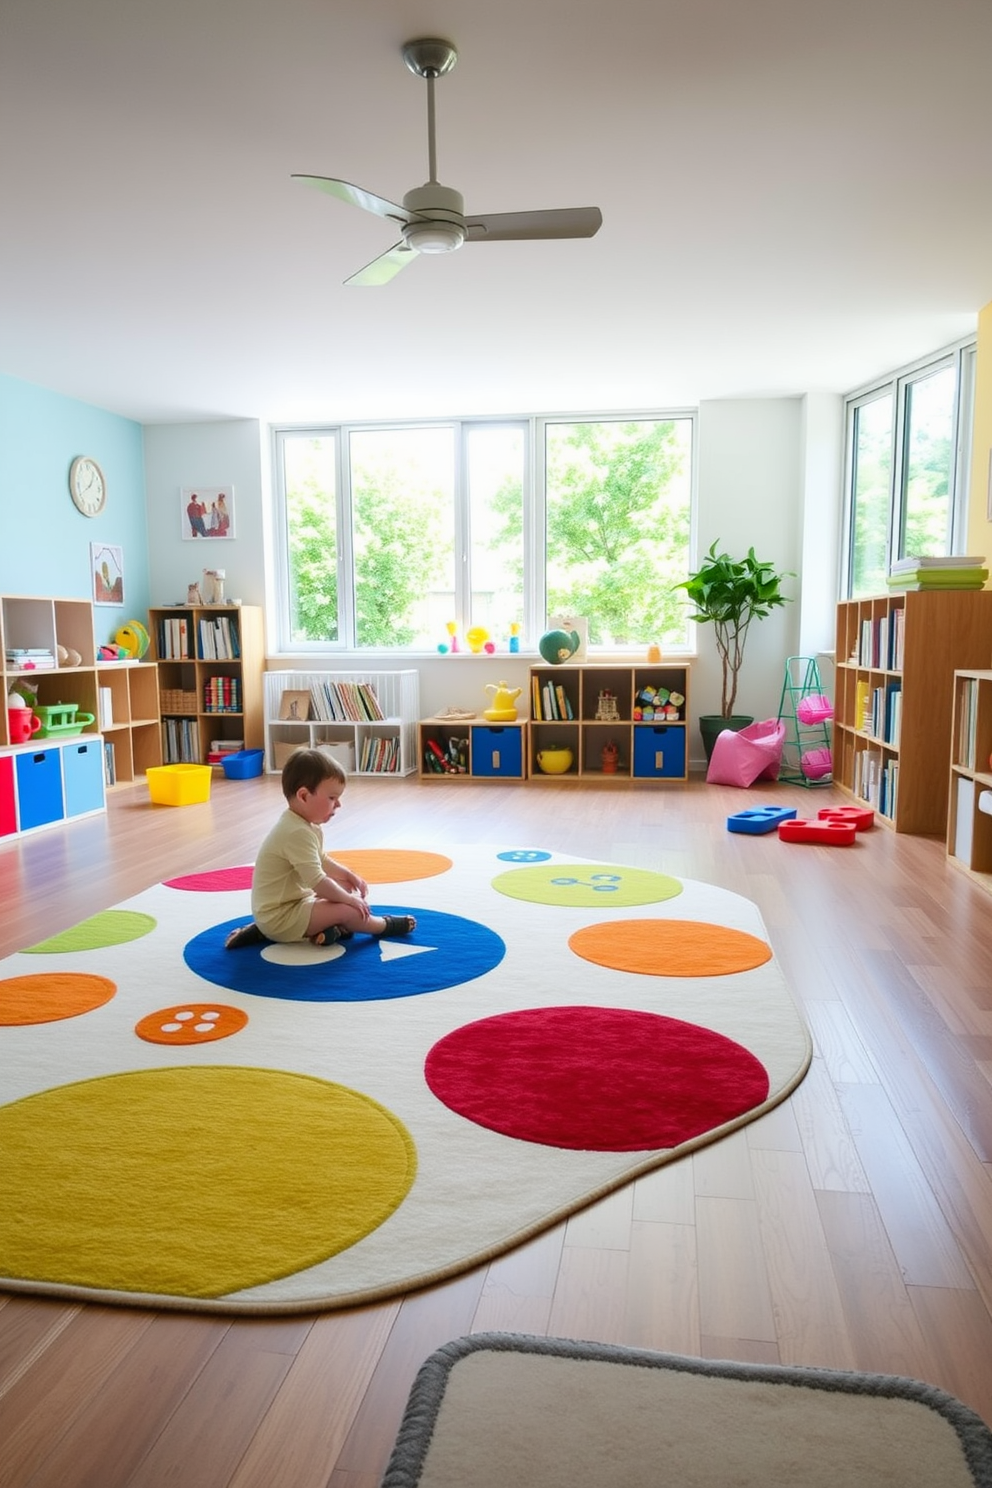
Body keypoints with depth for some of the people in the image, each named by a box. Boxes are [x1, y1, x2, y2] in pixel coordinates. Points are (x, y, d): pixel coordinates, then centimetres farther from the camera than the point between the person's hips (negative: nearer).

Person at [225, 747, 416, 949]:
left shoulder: (306, 825, 7)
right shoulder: (298, 833, -27)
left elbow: (322, 860, 24)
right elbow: (317, 881, -28)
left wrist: (349, 875, 12)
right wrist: (349, 899, -15)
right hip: (279, 916, -11)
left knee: (345, 886, 16)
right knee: (347, 910, -18)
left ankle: (317, 928, -6)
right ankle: (385, 926, 9)